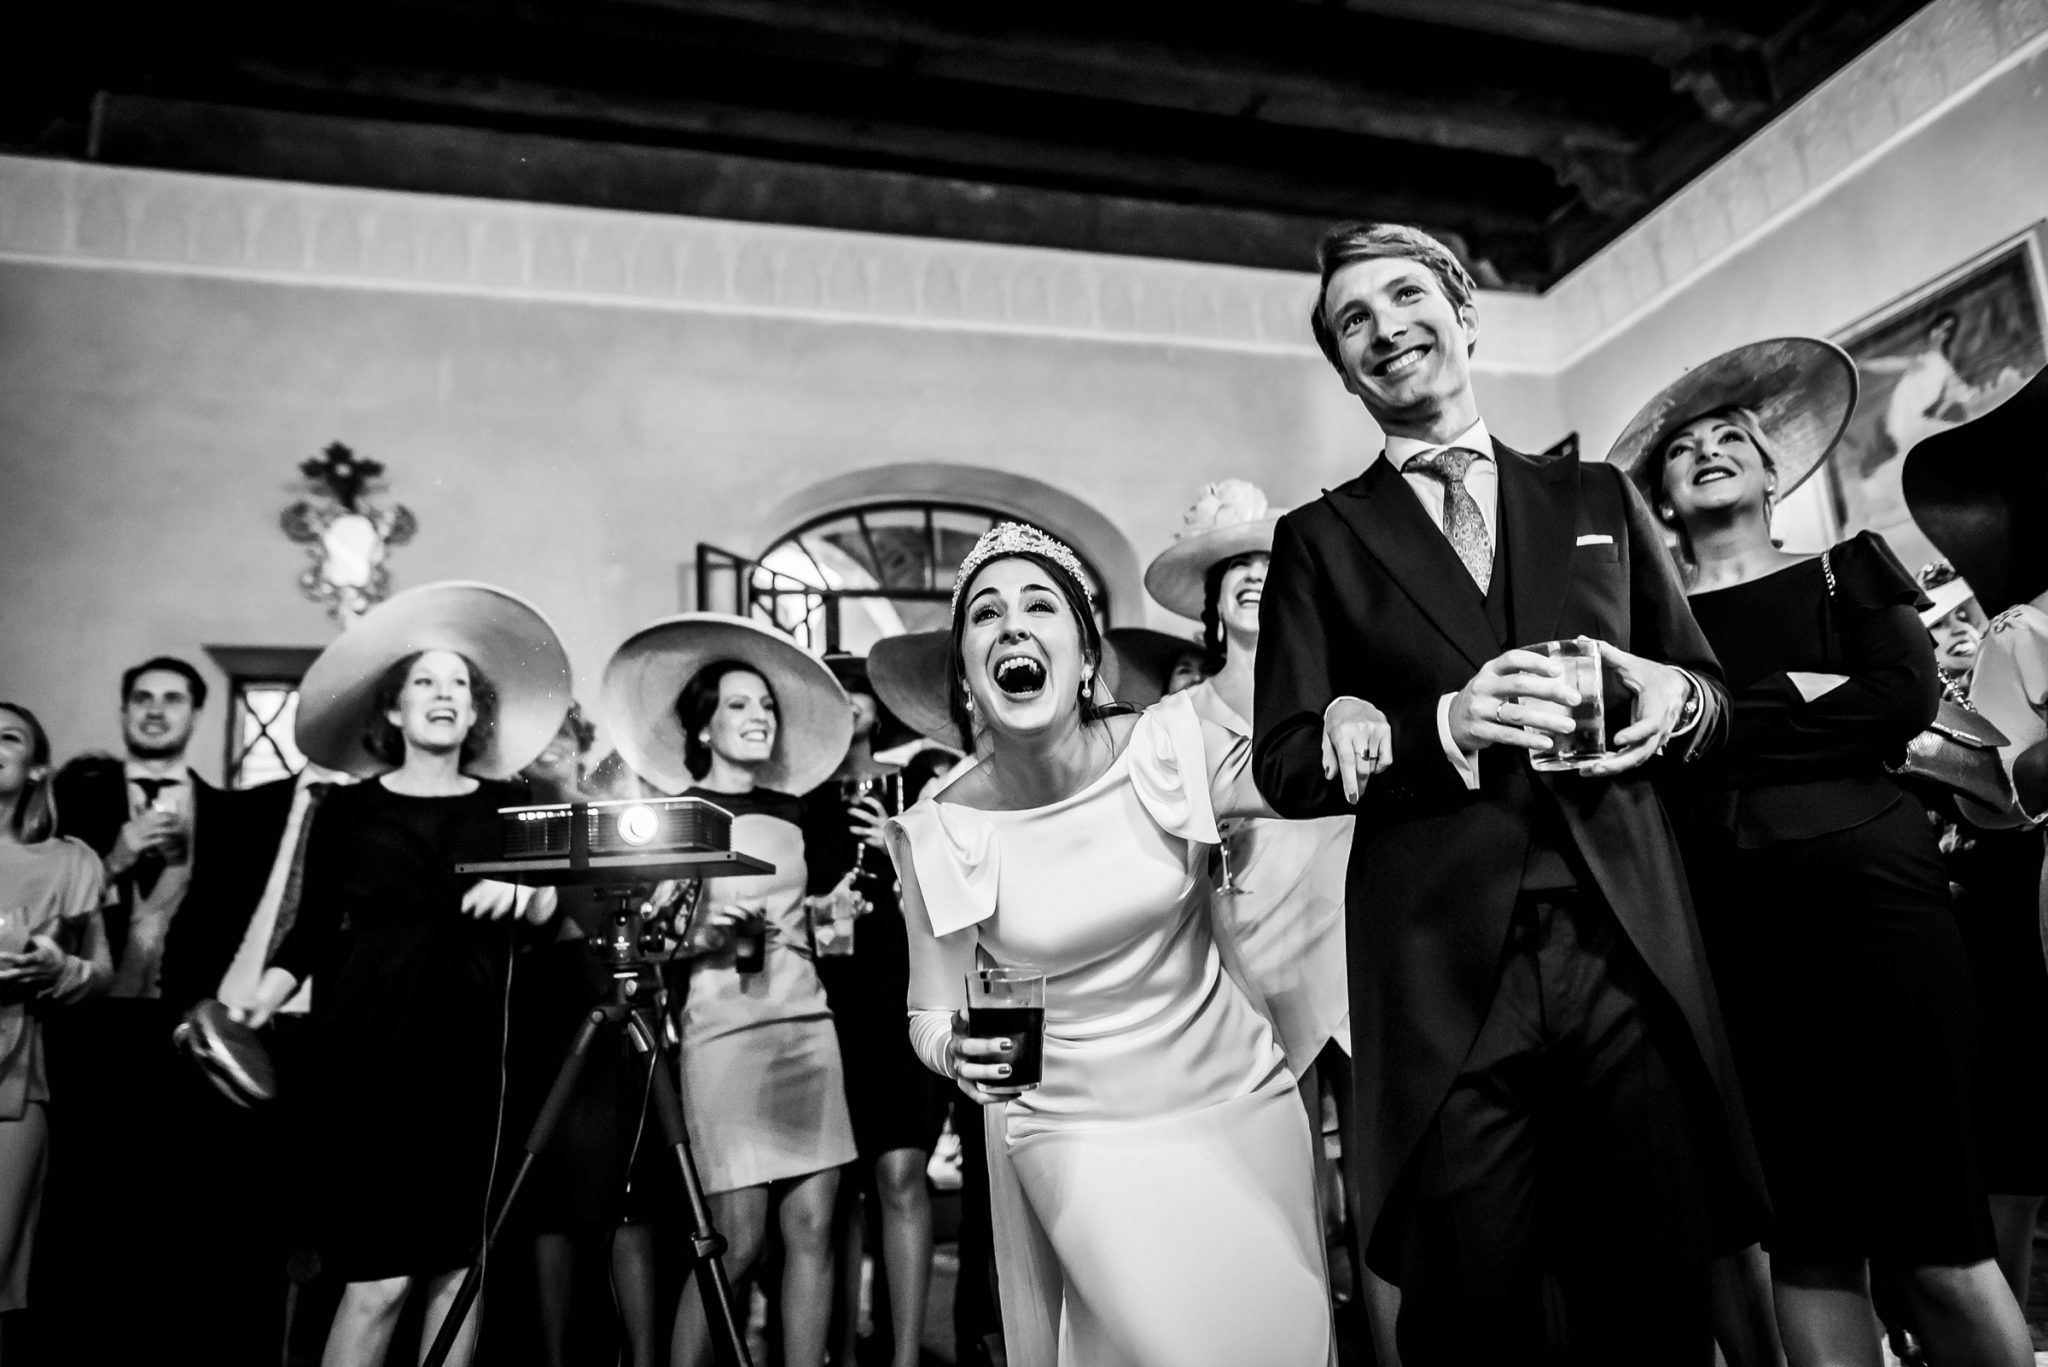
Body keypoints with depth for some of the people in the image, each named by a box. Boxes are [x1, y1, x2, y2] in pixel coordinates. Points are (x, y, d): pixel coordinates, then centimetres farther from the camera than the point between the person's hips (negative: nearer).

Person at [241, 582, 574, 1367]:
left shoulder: (510, 805, 10)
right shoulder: (349, 807, 8)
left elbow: (549, 910, 4)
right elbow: (312, 929, 7)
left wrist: (526, 888, -17)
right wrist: (253, 1009, -7)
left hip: (475, 1049, 2)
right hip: (373, 1045, -1)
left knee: (458, 1264, 3)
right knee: (380, 1275, -5)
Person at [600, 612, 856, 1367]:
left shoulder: (794, 809, 12)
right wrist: (701, 936, -17)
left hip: (807, 1021, 5)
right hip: (724, 1029, -4)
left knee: (812, 1227, 3)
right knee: (737, 1240, -5)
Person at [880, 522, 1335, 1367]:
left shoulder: (1163, 749, -12)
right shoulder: (943, 831, -12)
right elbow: (930, 1016, -4)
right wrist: (958, 1052, -26)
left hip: (1240, 1103, 2)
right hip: (1080, 1134, -1)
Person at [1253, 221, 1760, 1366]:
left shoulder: (1599, 498, 16)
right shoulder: (1322, 538, 8)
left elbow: (1710, 695, 19)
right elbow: (1286, 764, 1)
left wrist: (1672, 699, -4)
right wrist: (1445, 724, -14)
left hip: (1629, 952, 2)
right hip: (1445, 980, -2)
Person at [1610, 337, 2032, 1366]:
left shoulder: (1848, 571, 16)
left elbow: (1905, 699, -2)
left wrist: (1726, 714, -3)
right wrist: (1800, 697, -2)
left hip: (1864, 881, 0)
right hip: (1725, 916, 1)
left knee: (1935, 1231, -5)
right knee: (1803, 1236, 2)